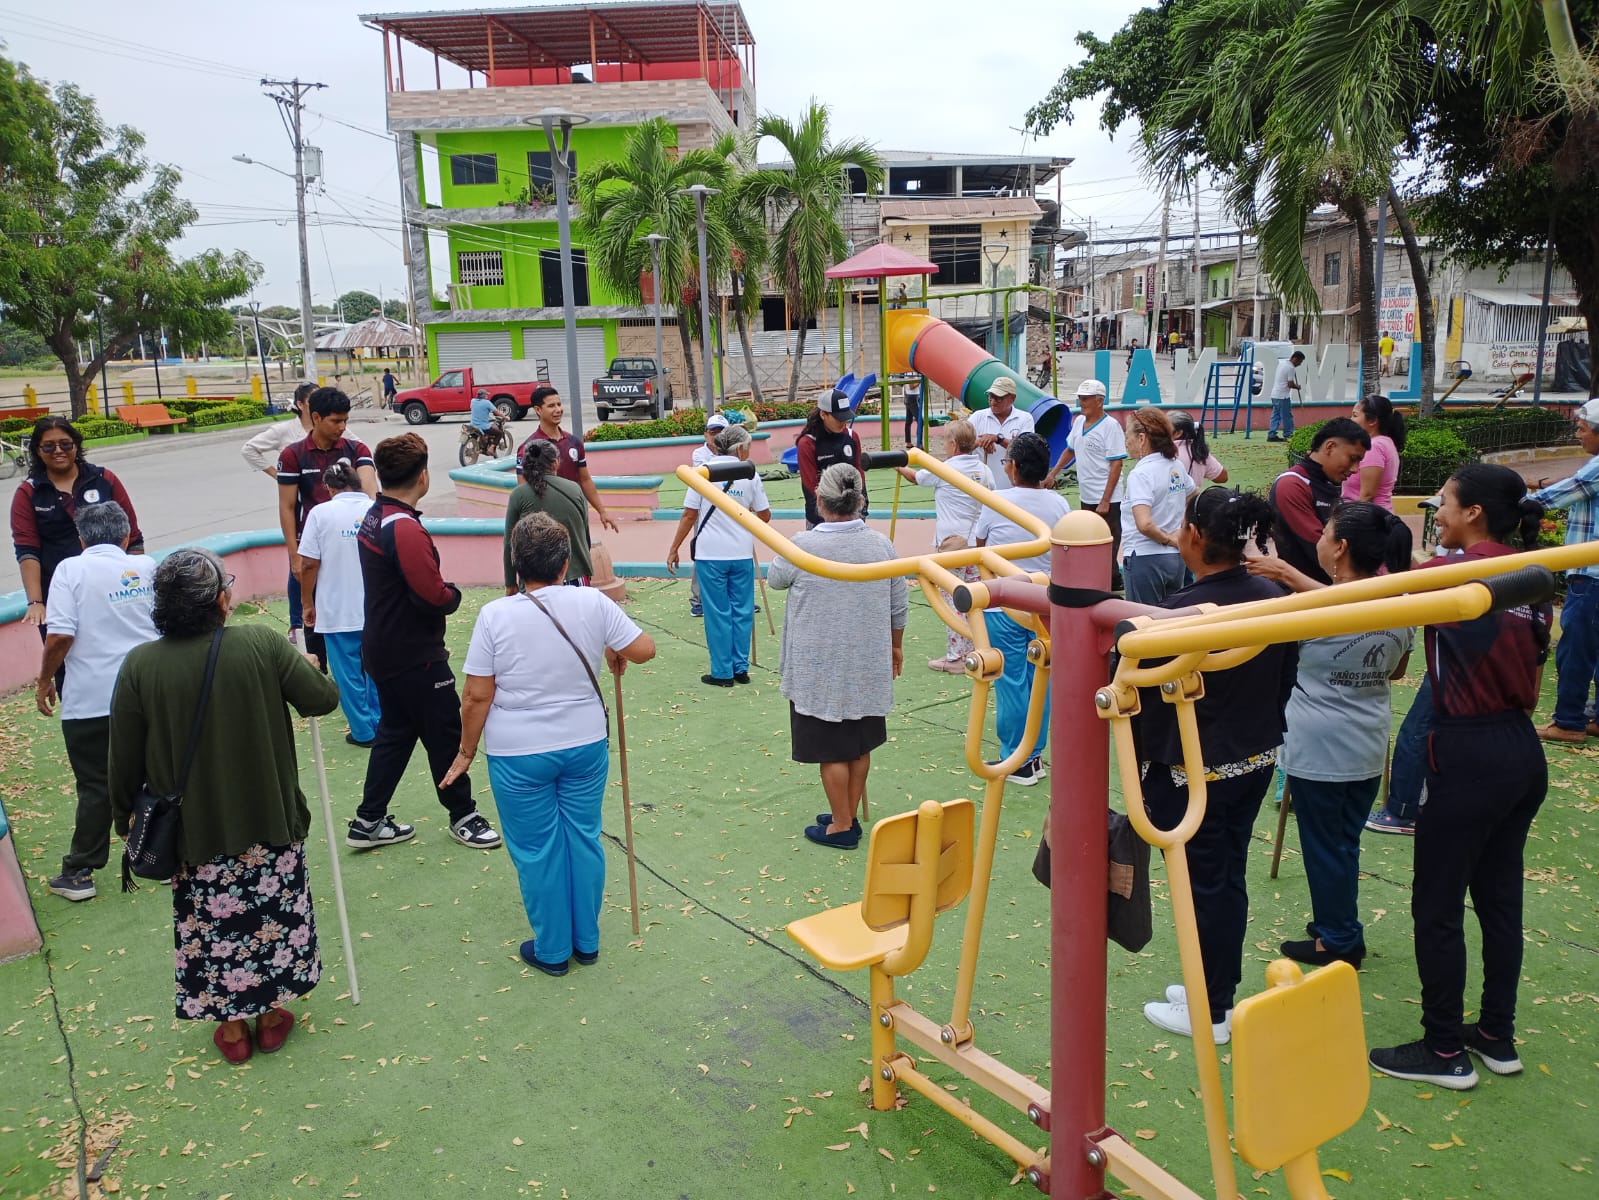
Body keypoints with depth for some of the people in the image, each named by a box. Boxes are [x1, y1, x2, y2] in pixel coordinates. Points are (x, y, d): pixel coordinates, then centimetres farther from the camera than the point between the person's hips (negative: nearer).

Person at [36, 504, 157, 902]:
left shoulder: (71, 570, -8)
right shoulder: (147, 566, 3)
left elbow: (60, 635, -15)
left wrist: (45, 680, -2)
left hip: (90, 702, -3)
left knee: (95, 787, 6)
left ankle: (79, 873, 15)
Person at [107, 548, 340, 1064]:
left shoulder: (139, 665, -12)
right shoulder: (261, 644, -16)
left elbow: (124, 760, -4)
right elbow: (322, 699, -8)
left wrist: (125, 817, 12)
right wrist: (308, 672, 14)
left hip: (193, 832, 1)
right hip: (269, 824, 0)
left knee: (211, 927, 18)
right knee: (274, 915, 19)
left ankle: (231, 1027, 32)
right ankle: (272, 1016, 34)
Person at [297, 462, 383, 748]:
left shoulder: (321, 513, -8)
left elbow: (309, 564, -10)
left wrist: (308, 602, 3)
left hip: (338, 612, -3)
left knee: (349, 675, 9)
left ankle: (363, 731, 14)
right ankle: (380, 725, 25)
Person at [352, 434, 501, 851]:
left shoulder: (373, 518, 7)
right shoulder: (405, 528, -24)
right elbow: (432, 595, -26)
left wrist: (443, 594, 2)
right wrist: (453, 595, -6)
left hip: (385, 651, 10)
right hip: (415, 657, -9)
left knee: (395, 730, 18)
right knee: (445, 734, 5)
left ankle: (369, 821, 24)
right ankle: (463, 816, 20)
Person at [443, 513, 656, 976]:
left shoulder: (495, 615, -14)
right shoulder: (592, 602, -10)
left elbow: (477, 697, -11)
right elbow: (645, 649, -4)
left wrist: (466, 752, 3)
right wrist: (616, 652, 17)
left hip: (518, 755, -2)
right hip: (585, 746, 2)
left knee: (536, 851, 12)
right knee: (584, 839, 17)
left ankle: (552, 950, 26)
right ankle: (586, 941, 31)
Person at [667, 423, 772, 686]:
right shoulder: (750, 475, 0)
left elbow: (689, 515, -5)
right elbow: (765, 516, 5)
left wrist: (674, 549, 2)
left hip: (710, 555, -1)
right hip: (742, 554, 1)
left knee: (717, 613, 4)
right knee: (742, 612, 11)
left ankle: (722, 672, 8)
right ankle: (741, 668, 16)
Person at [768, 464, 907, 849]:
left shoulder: (803, 546, -17)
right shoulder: (882, 545, -5)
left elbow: (774, 579, 4)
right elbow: (899, 608, 4)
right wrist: (895, 646, 20)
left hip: (820, 669, -4)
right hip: (869, 667, 4)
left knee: (832, 749, 7)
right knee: (860, 745, 17)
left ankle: (841, 827, 18)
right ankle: (849, 816, 30)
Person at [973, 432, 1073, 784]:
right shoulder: (1059, 504, -3)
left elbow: (979, 543, 3)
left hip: (1004, 606, -4)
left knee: (1011, 681, 4)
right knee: (1040, 679, 12)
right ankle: (1035, 755, 21)